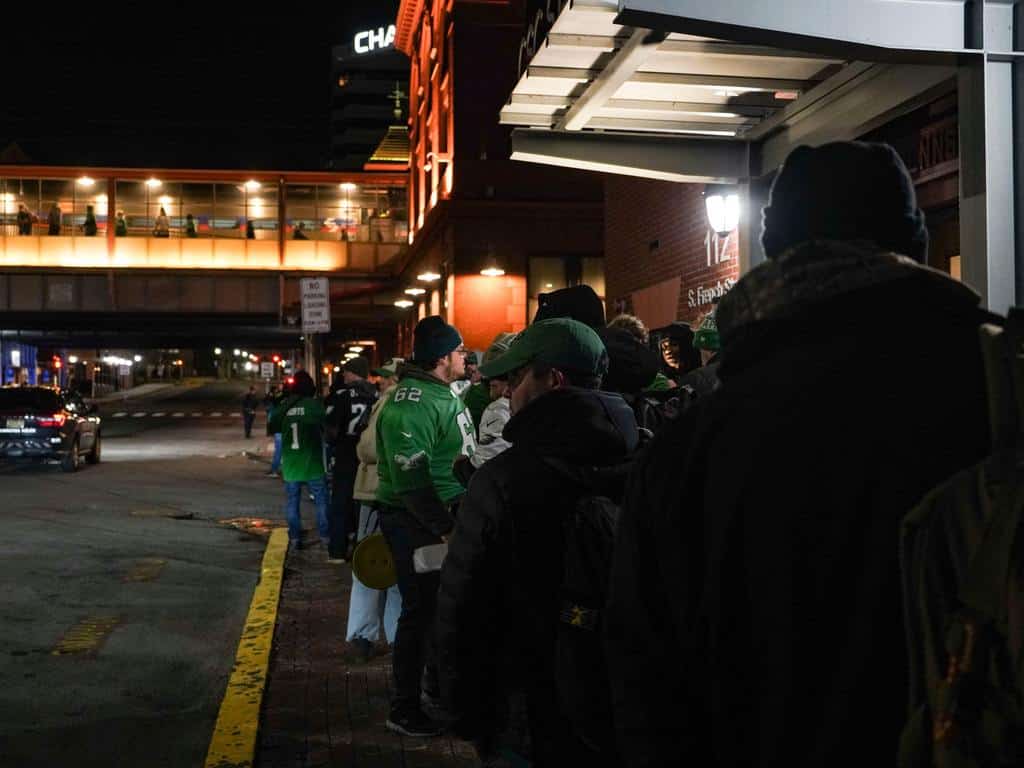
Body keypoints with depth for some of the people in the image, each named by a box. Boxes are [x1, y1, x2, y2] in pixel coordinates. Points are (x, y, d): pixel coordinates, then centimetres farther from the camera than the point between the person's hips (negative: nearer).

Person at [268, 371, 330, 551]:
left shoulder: (284, 407, 1)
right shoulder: (315, 405, -11)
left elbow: (273, 428, 11)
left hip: (291, 464, 3)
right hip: (312, 463, -3)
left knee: (292, 502, 8)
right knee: (321, 501, 7)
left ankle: (295, 538, 7)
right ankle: (325, 536, 8)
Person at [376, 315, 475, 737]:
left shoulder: (445, 393, 11)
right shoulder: (411, 405, -22)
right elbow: (412, 480, -26)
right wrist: (444, 529, -25)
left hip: (446, 515, 10)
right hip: (417, 523, -10)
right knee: (420, 610, -1)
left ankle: (438, 683, 40)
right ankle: (404, 709, 13)